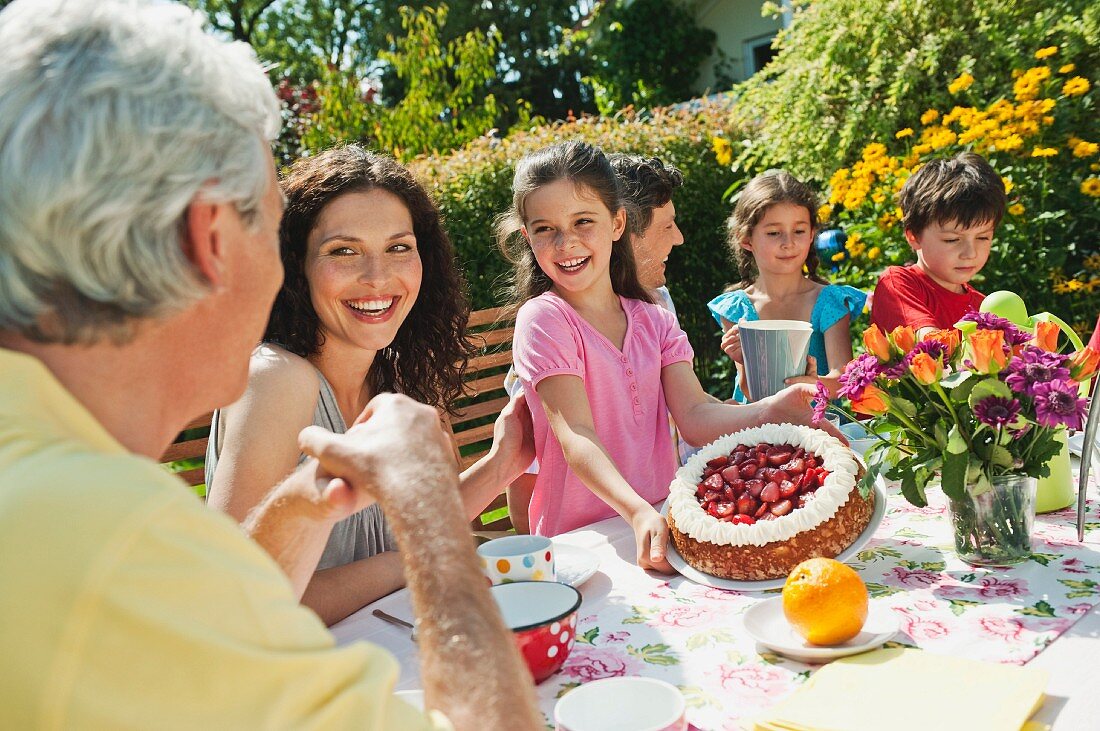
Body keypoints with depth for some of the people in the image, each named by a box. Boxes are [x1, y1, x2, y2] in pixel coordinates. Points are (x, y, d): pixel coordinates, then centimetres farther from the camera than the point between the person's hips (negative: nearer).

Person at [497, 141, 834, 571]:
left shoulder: (655, 321, 10)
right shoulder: (544, 319, -7)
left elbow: (694, 417, -2)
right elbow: (576, 437, -18)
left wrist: (767, 411, -22)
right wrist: (638, 512, -34)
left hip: (661, 521, 5)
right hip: (579, 538, -5)